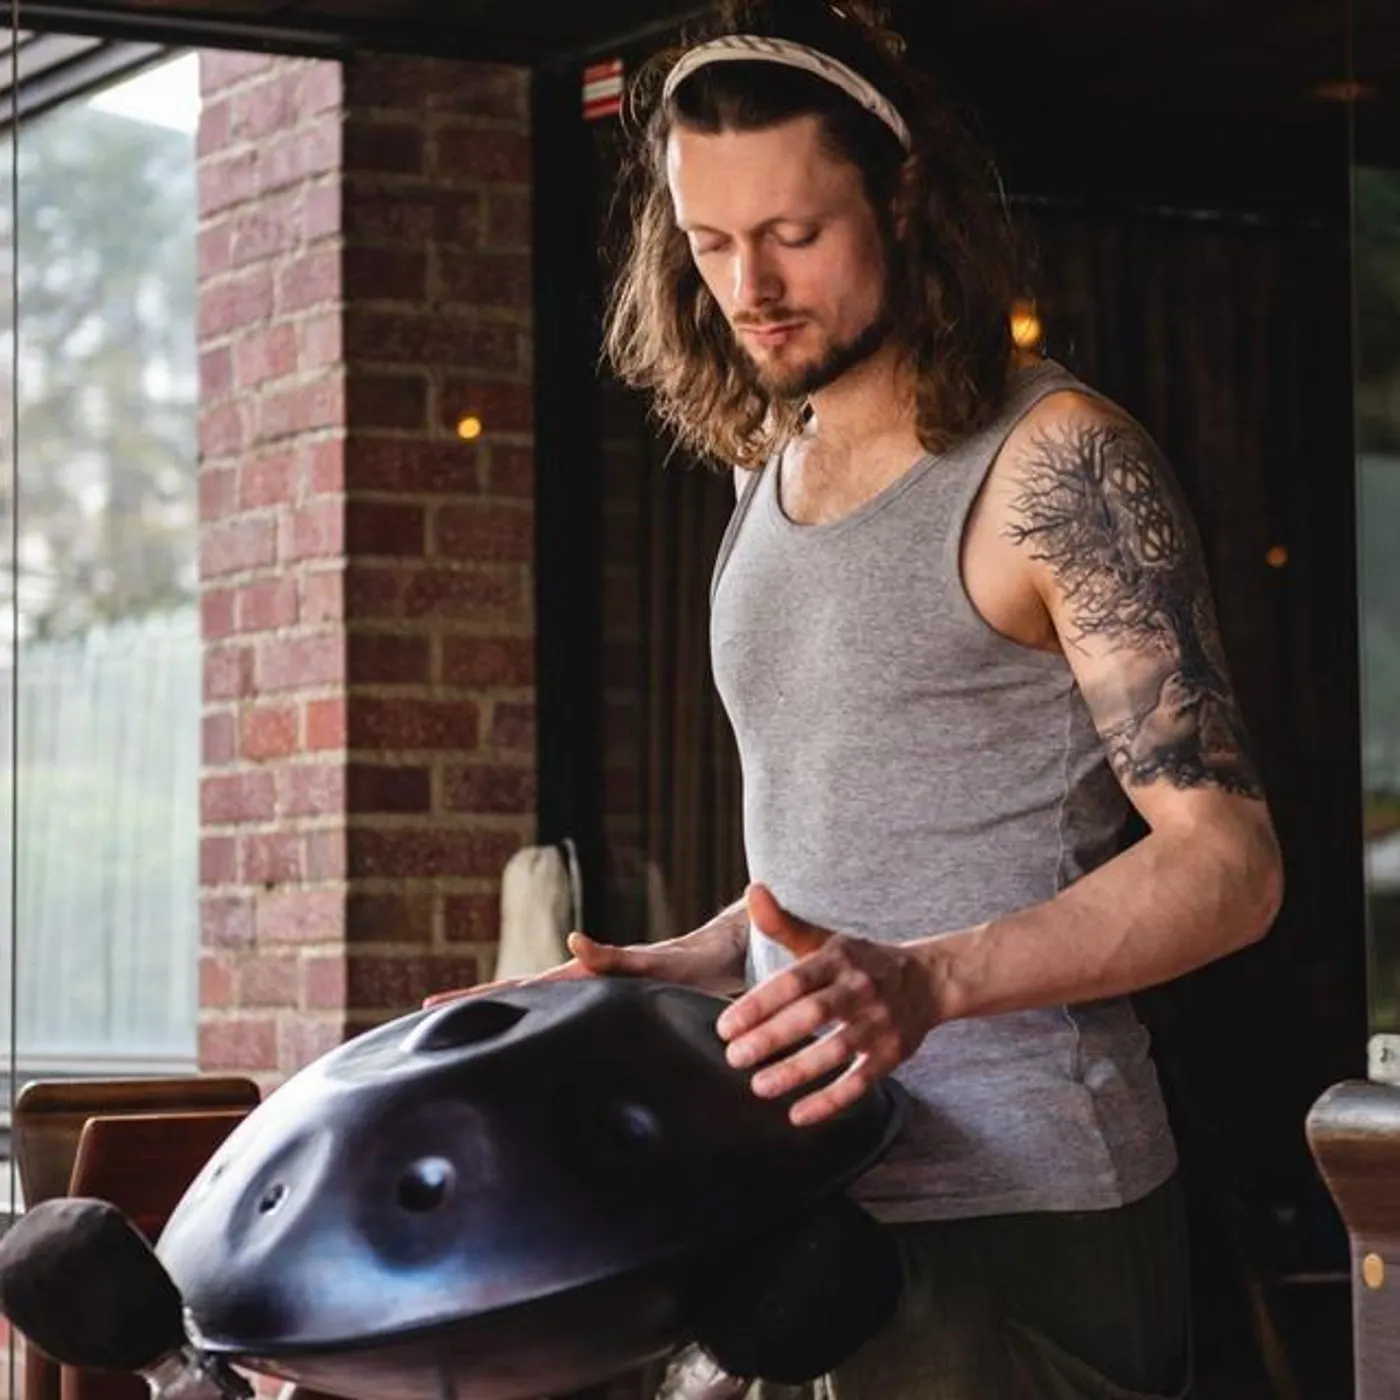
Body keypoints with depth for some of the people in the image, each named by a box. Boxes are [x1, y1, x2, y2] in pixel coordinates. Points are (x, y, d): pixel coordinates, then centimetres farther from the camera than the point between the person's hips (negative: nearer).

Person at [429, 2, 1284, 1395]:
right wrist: (685, 967, 8)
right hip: (813, 1194, 7)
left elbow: (1226, 859, -17)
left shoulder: (1053, 462, -10)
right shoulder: (772, 475, 15)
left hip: (1014, 1211, -7)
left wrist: (927, 981, -31)